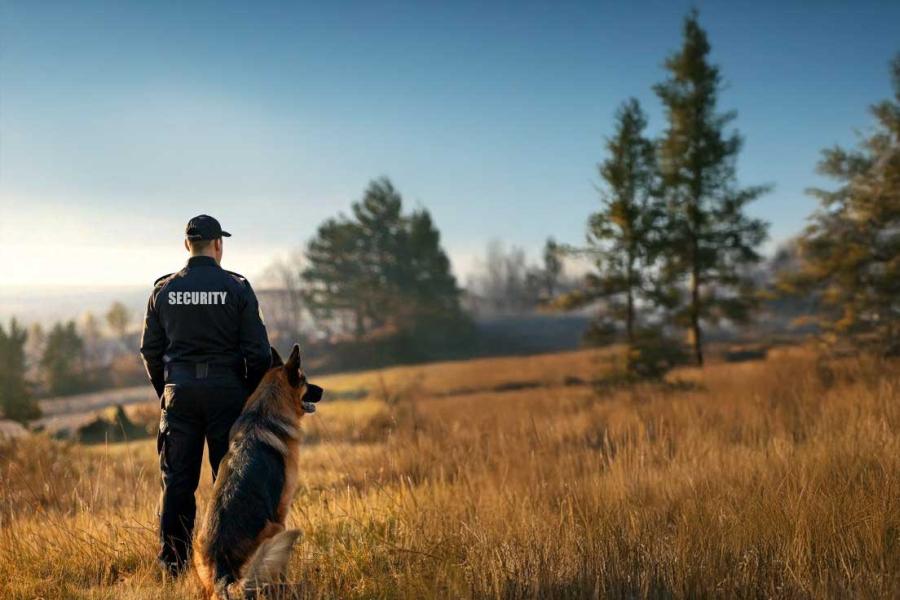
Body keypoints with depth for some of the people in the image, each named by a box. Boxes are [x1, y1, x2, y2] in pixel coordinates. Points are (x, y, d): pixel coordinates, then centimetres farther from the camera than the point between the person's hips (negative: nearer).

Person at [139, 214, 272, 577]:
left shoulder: (164, 290, 3)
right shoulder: (237, 288, -5)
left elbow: (150, 349, 7)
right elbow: (257, 350, -7)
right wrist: (255, 396, 5)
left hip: (179, 393, 3)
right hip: (226, 391, -2)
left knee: (177, 481, 7)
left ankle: (173, 564, 11)